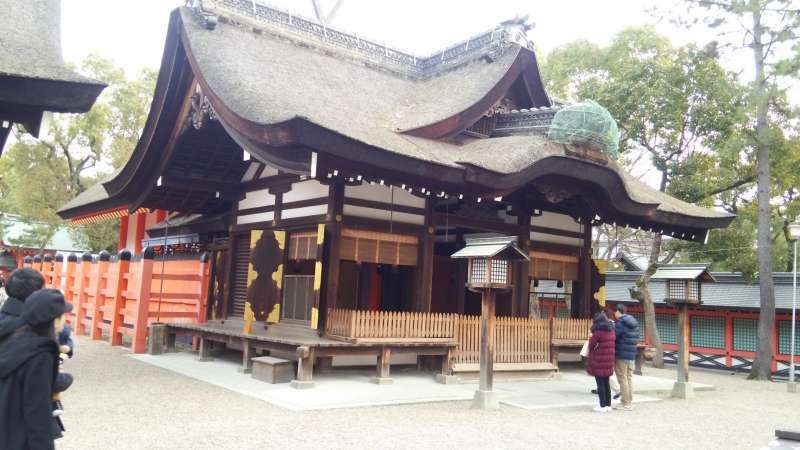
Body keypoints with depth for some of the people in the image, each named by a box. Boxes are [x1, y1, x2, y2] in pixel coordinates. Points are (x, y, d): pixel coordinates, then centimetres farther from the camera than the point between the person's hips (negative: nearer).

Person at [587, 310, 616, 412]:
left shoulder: (598, 331, -14)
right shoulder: (611, 331, 8)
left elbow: (591, 345, -8)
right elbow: (612, 344, 13)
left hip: (599, 362, -7)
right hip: (609, 362, 7)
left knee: (600, 384, 0)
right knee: (606, 383, 14)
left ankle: (603, 406, 2)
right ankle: (608, 405, 19)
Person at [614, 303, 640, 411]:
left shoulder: (620, 323, -14)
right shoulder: (634, 323, 12)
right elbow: (636, 339, 14)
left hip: (621, 355, -8)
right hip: (632, 355, 8)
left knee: (622, 379, -2)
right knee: (629, 378, 13)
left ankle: (626, 404, -1)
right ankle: (630, 402, 16)